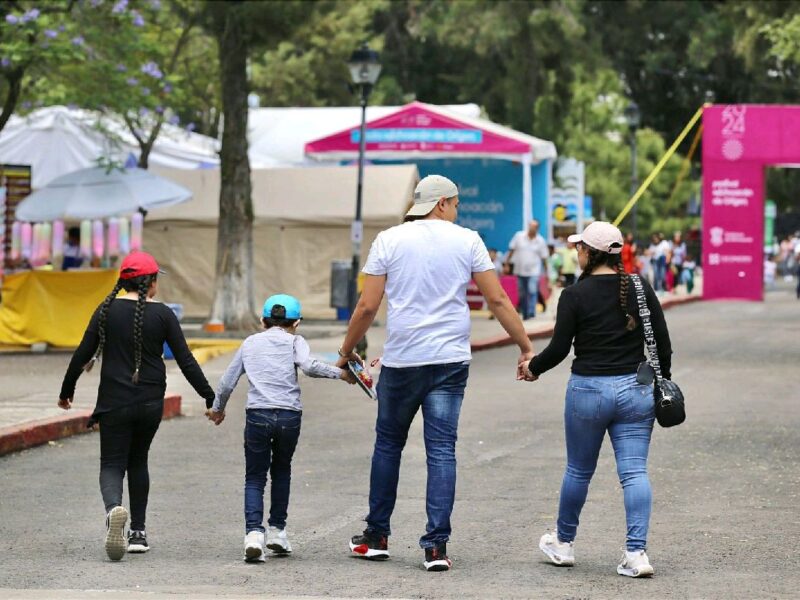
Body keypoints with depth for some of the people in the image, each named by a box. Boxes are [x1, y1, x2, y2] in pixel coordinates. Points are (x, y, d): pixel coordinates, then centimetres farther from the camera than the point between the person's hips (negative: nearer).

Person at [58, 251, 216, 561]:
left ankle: (114, 509, -32)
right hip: (151, 402, 1)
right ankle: (138, 532, 18)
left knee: (112, 465, 1)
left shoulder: (107, 311, -2)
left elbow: (83, 355, -1)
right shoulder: (162, 314, -3)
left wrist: (66, 391, 12)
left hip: (114, 403, -1)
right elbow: (185, 361, -4)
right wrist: (210, 398, 2)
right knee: (138, 461, 19)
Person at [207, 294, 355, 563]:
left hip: (257, 415, 0)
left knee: (255, 478, 4)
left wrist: (217, 409, 36)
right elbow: (308, 365, -11)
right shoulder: (294, 341, 10)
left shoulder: (250, 343, 18)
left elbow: (227, 382, 21)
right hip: (290, 415, 0)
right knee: (281, 470, 22)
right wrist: (340, 373, -3)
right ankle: (277, 530, 22)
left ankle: (254, 532, -16)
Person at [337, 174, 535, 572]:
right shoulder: (467, 241, 2)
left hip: (400, 361, 0)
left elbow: (368, 306, -2)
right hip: (450, 361, 0)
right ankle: (436, 545, -5)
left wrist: (346, 351, 11)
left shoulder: (389, 240, 1)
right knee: (442, 451, 1)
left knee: (388, 445, 15)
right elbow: (498, 301, 1)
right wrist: (526, 347, 9)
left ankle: (377, 536, 22)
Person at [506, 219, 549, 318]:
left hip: (534, 272, -2)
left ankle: (531, 313, -21)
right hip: (520, 271, 2)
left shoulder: (540, 241, -1)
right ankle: (525, 314, 20)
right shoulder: (519, 236, -1)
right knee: (522, 294, 9)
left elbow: (544, 257, 3)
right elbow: (511, 250, 5)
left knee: (532, 291, -18)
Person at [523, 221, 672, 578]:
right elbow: (662, 344, 3)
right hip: (635, 390, 2)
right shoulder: (641, 289, 1)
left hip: (588, 389, -2)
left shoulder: (575, 295, -8)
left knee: (578, 471, 14)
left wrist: (533, 368, 13)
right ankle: (636, 552, -9)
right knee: (634, 472, 0)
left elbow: (559, 349, -6)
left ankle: (563, 543, 30)